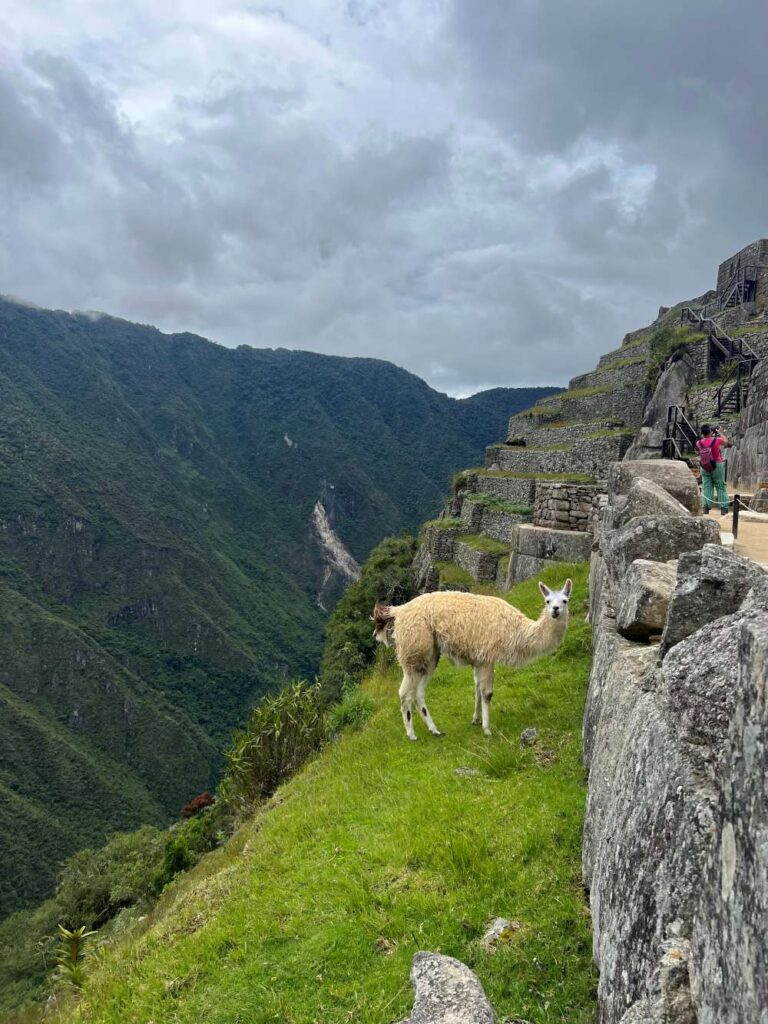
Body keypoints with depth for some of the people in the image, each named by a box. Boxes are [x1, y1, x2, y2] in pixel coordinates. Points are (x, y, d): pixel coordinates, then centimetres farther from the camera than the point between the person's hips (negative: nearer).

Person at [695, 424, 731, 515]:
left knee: (707, 487, 8)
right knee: (721, 487, 6)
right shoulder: (717, 440, -13)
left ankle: (706, 507, 0)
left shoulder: (699, 443, -9)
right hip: (717, 466, -2)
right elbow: (726, 442, 8)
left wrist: (703, 436, 12)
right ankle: (724, 508, 4)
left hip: (705, 468, 2)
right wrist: (719, 433, 17)